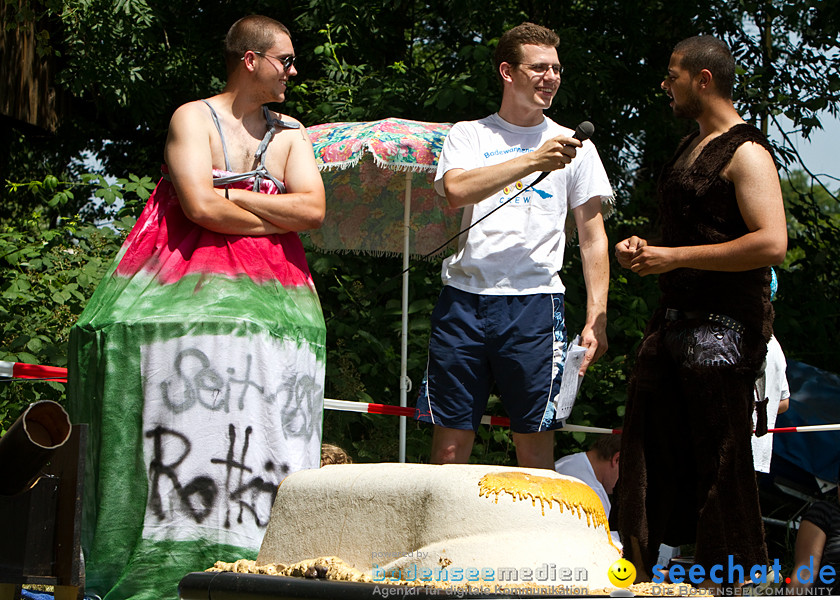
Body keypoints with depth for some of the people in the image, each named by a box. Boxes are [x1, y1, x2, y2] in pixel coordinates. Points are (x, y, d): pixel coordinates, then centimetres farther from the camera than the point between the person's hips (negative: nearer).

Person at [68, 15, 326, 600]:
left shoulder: (290, 132, 17)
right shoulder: (193, 119, 3)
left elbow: (315, 210, 2)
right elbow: (200, 207, -12)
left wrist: (231, 197, -5)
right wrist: (276, 217, -1)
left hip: (269, 295, 4)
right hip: (189, 288, -4)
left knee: (261, 434, -5)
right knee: (185, 419, -11)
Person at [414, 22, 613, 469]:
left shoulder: (573, 146, 14)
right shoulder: (468, 135, 12)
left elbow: (593, 237, 12)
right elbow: (456, 190, -10)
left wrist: (596, 317, 1)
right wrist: (534, 161, -13)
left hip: (535, 302, 0)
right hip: (464, 297, 0)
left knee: (535, 445, -2)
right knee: (449, 443, 0)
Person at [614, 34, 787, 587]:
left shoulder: (745, 152, -10)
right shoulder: (690, 148, 19)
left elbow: (771, 244, -22)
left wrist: (675, 257, -18)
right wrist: (645, 249, 13)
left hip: (724, 327, -9)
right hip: (676, 318, 9)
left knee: (720, 463, -5)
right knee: (647, 452, 9)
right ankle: (636, 573, 16)